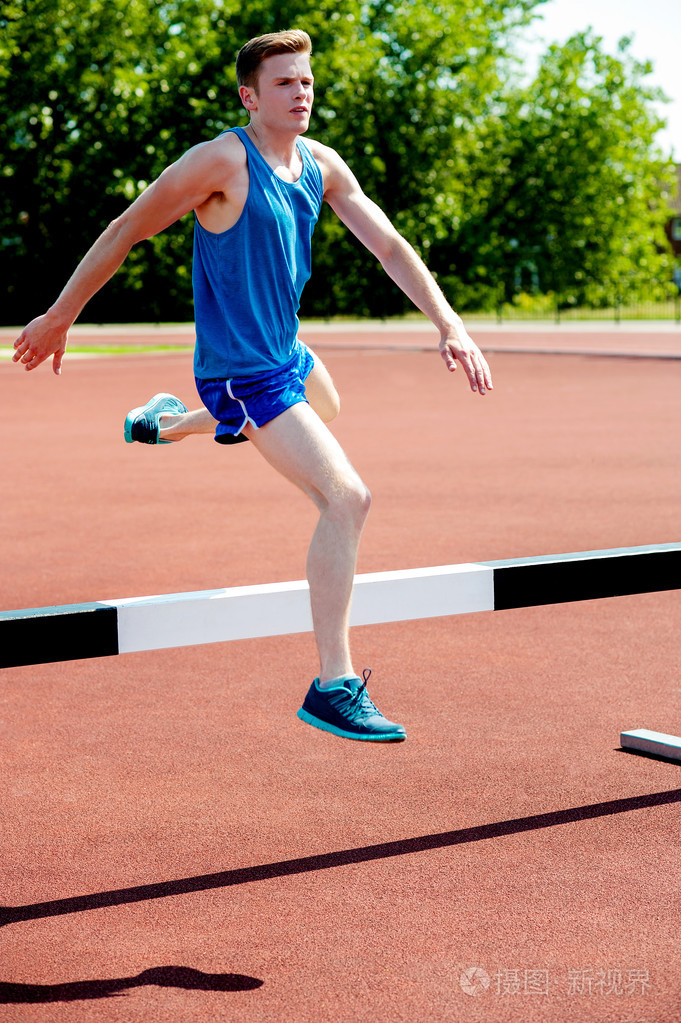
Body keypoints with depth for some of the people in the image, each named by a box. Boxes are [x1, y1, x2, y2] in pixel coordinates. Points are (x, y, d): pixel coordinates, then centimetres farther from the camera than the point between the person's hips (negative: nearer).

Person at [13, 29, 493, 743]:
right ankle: (334, 687, -16)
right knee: (346, 498, -20)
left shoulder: (322, 167, 1)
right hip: (243, 375, -9)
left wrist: (449, 324, -11)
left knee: (326, 407, 42)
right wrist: (58, 318, -8)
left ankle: (166, 422, 59)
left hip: (289, 354, 9)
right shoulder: (223, 161, -21)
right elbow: (125, 232, -13)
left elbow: (390, 246, 1)